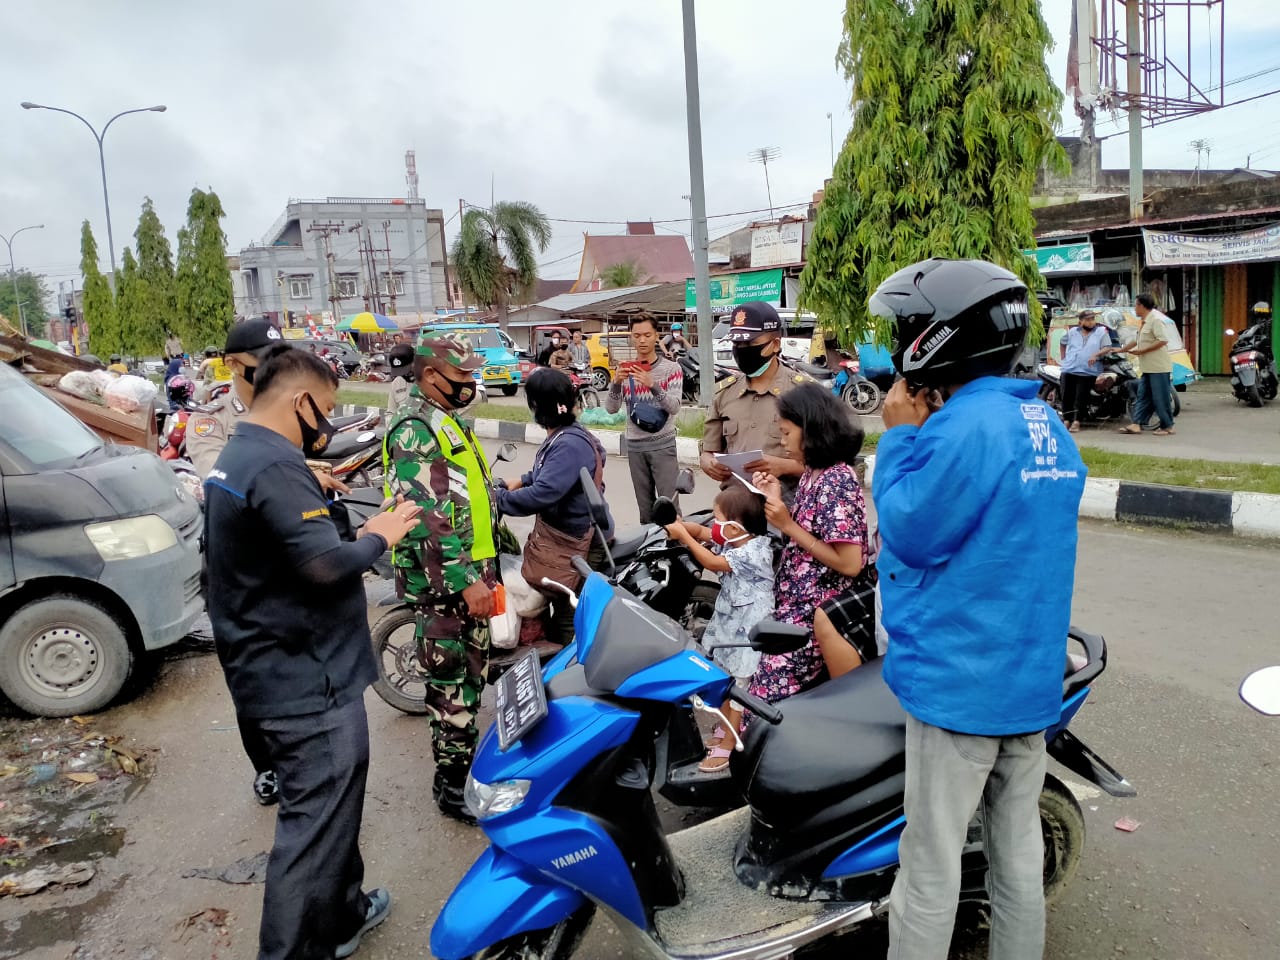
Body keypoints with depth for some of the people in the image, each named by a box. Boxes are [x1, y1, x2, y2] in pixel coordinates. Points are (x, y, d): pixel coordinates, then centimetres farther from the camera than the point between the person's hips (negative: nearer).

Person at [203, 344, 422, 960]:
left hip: (275, 676, 11)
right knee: (316, 825, 0)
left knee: (319, 811, 24)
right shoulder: (276, 465, -22)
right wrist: (377, 538, -12)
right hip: (306, 684, -11)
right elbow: (325, 564, -28)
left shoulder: (235, 458, 12)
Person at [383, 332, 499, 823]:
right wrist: (466, 581, -27)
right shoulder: (415, 430, -18)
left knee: (472, 671, 19)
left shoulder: (446, 420, 15)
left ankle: (467, 752, 35)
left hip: (470, 569, 10)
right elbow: (428, 520, -26)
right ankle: (453, 784, 11)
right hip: (443, 580, -10)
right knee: (451, 680, 0)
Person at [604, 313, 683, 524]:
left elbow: (674, 407, -14)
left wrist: (653, 385, -30)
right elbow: (611, 409, -1)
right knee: (645, 508, 9)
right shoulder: (625, 370, 6)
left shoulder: (671, 368, -3)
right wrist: (616, 382, -19)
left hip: (663, 445, -3)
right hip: (635, 446, 3)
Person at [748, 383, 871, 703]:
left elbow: (849, 563, -22)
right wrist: (775, 499, 0)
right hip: (798, 604, 9)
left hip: (817, 615, -9)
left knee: (769, 693, -5)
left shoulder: (836, 481, -20)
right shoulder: (814, 473, 8)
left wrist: (787, 525, -20)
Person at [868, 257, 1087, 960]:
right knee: (1018, 847, 19)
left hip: (958, 682, -8)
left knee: (931, 861, 6)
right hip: (1034, 679, 9)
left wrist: (899, 435, -7)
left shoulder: (963, 426, -21)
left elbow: (904, 530, -14)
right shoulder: (1048, 426, 8)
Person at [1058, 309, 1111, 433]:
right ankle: (1066, 420, 8)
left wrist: (1096, 355, -21)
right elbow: (1063, 343, 28)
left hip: (1088, 371, -3)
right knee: (1067, 396, 0)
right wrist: (1063, 357, 16)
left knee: (1081, 398, -8)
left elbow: (1107, 348, -4)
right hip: (1069, 370, 3)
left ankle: (1076, 422, -6)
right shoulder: (1072, 332, 13)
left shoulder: (1102, 332, 4)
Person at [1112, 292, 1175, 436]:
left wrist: (1141, 351, -20)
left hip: (1159, 367, -10)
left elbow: (1162, 340, -24)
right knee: (1143, 396, 9)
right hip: (1148, 367, 10)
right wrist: (1121, 350, 30)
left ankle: (1167, 427, 4)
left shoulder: (1156, 319, -16)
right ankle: (1137, 424, 11)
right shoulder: (1145, 321, 16)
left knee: (1161, 397, -4)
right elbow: (1139, 341, 27)